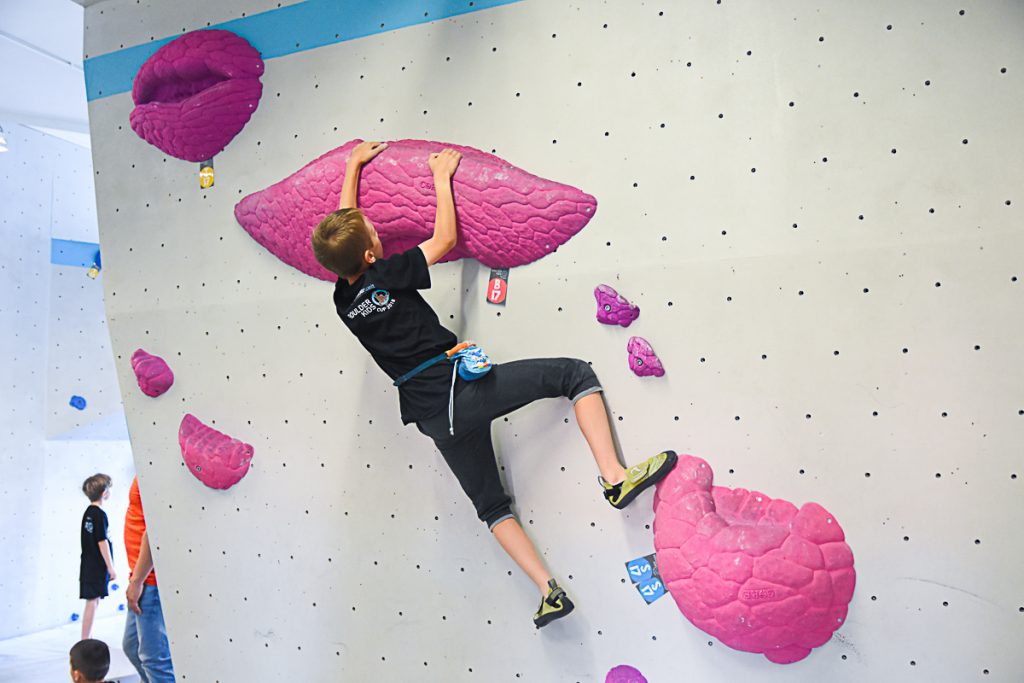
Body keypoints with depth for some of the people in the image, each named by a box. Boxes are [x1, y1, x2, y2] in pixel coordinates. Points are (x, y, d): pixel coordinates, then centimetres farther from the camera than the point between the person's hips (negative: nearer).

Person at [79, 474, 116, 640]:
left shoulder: (88, 512, 11)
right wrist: (111, 567, -13)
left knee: (93, 602, 14)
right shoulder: (100, 514, -16)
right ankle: (85, 642, 0)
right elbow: (102, 542, -17)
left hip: (88, 565, 9)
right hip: (97, 566, -9)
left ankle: (86, 639, 20)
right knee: (92, 602, -4)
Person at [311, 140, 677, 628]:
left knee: (491, 504, 17)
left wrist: (354, 165, 36)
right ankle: (614, 477, -12)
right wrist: (441, 176, 18)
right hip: (462, 385, -6)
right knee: (575, 373, 1)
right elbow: (445, 238, 6)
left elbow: (341, 225, 26)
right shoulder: (387, 275, -7)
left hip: (432, 417, 7)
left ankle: (548, 591, 9)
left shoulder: (343, 300, 11)